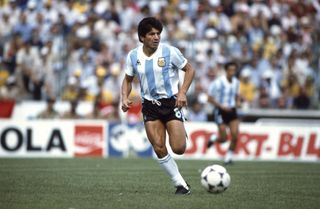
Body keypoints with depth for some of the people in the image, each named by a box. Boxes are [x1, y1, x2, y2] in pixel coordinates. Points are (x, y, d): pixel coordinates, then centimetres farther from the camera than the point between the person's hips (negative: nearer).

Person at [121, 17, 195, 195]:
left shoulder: (170, 52, -9)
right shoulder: (133, 56, 1)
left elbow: (189, 70, 1)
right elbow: (128, 80, 15)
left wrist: (182, 92, -11)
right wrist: (125, 98, -3)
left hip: (171, 102, -3)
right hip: (149, 105, 3)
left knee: (178, 149, -12)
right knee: (159, 150, -8)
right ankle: (181, 184, 4)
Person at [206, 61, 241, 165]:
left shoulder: (236, 82, 4)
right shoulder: (218, 82, -15)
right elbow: (210, 98, -11)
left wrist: (238, 102, -1)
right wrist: (222, 106, -19)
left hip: (232, 111, 5)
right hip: (221, 112, -5)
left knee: (235, 136, -10)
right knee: (223, 138, -5)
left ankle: (229, 157, 8)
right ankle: (214, 138, 31)